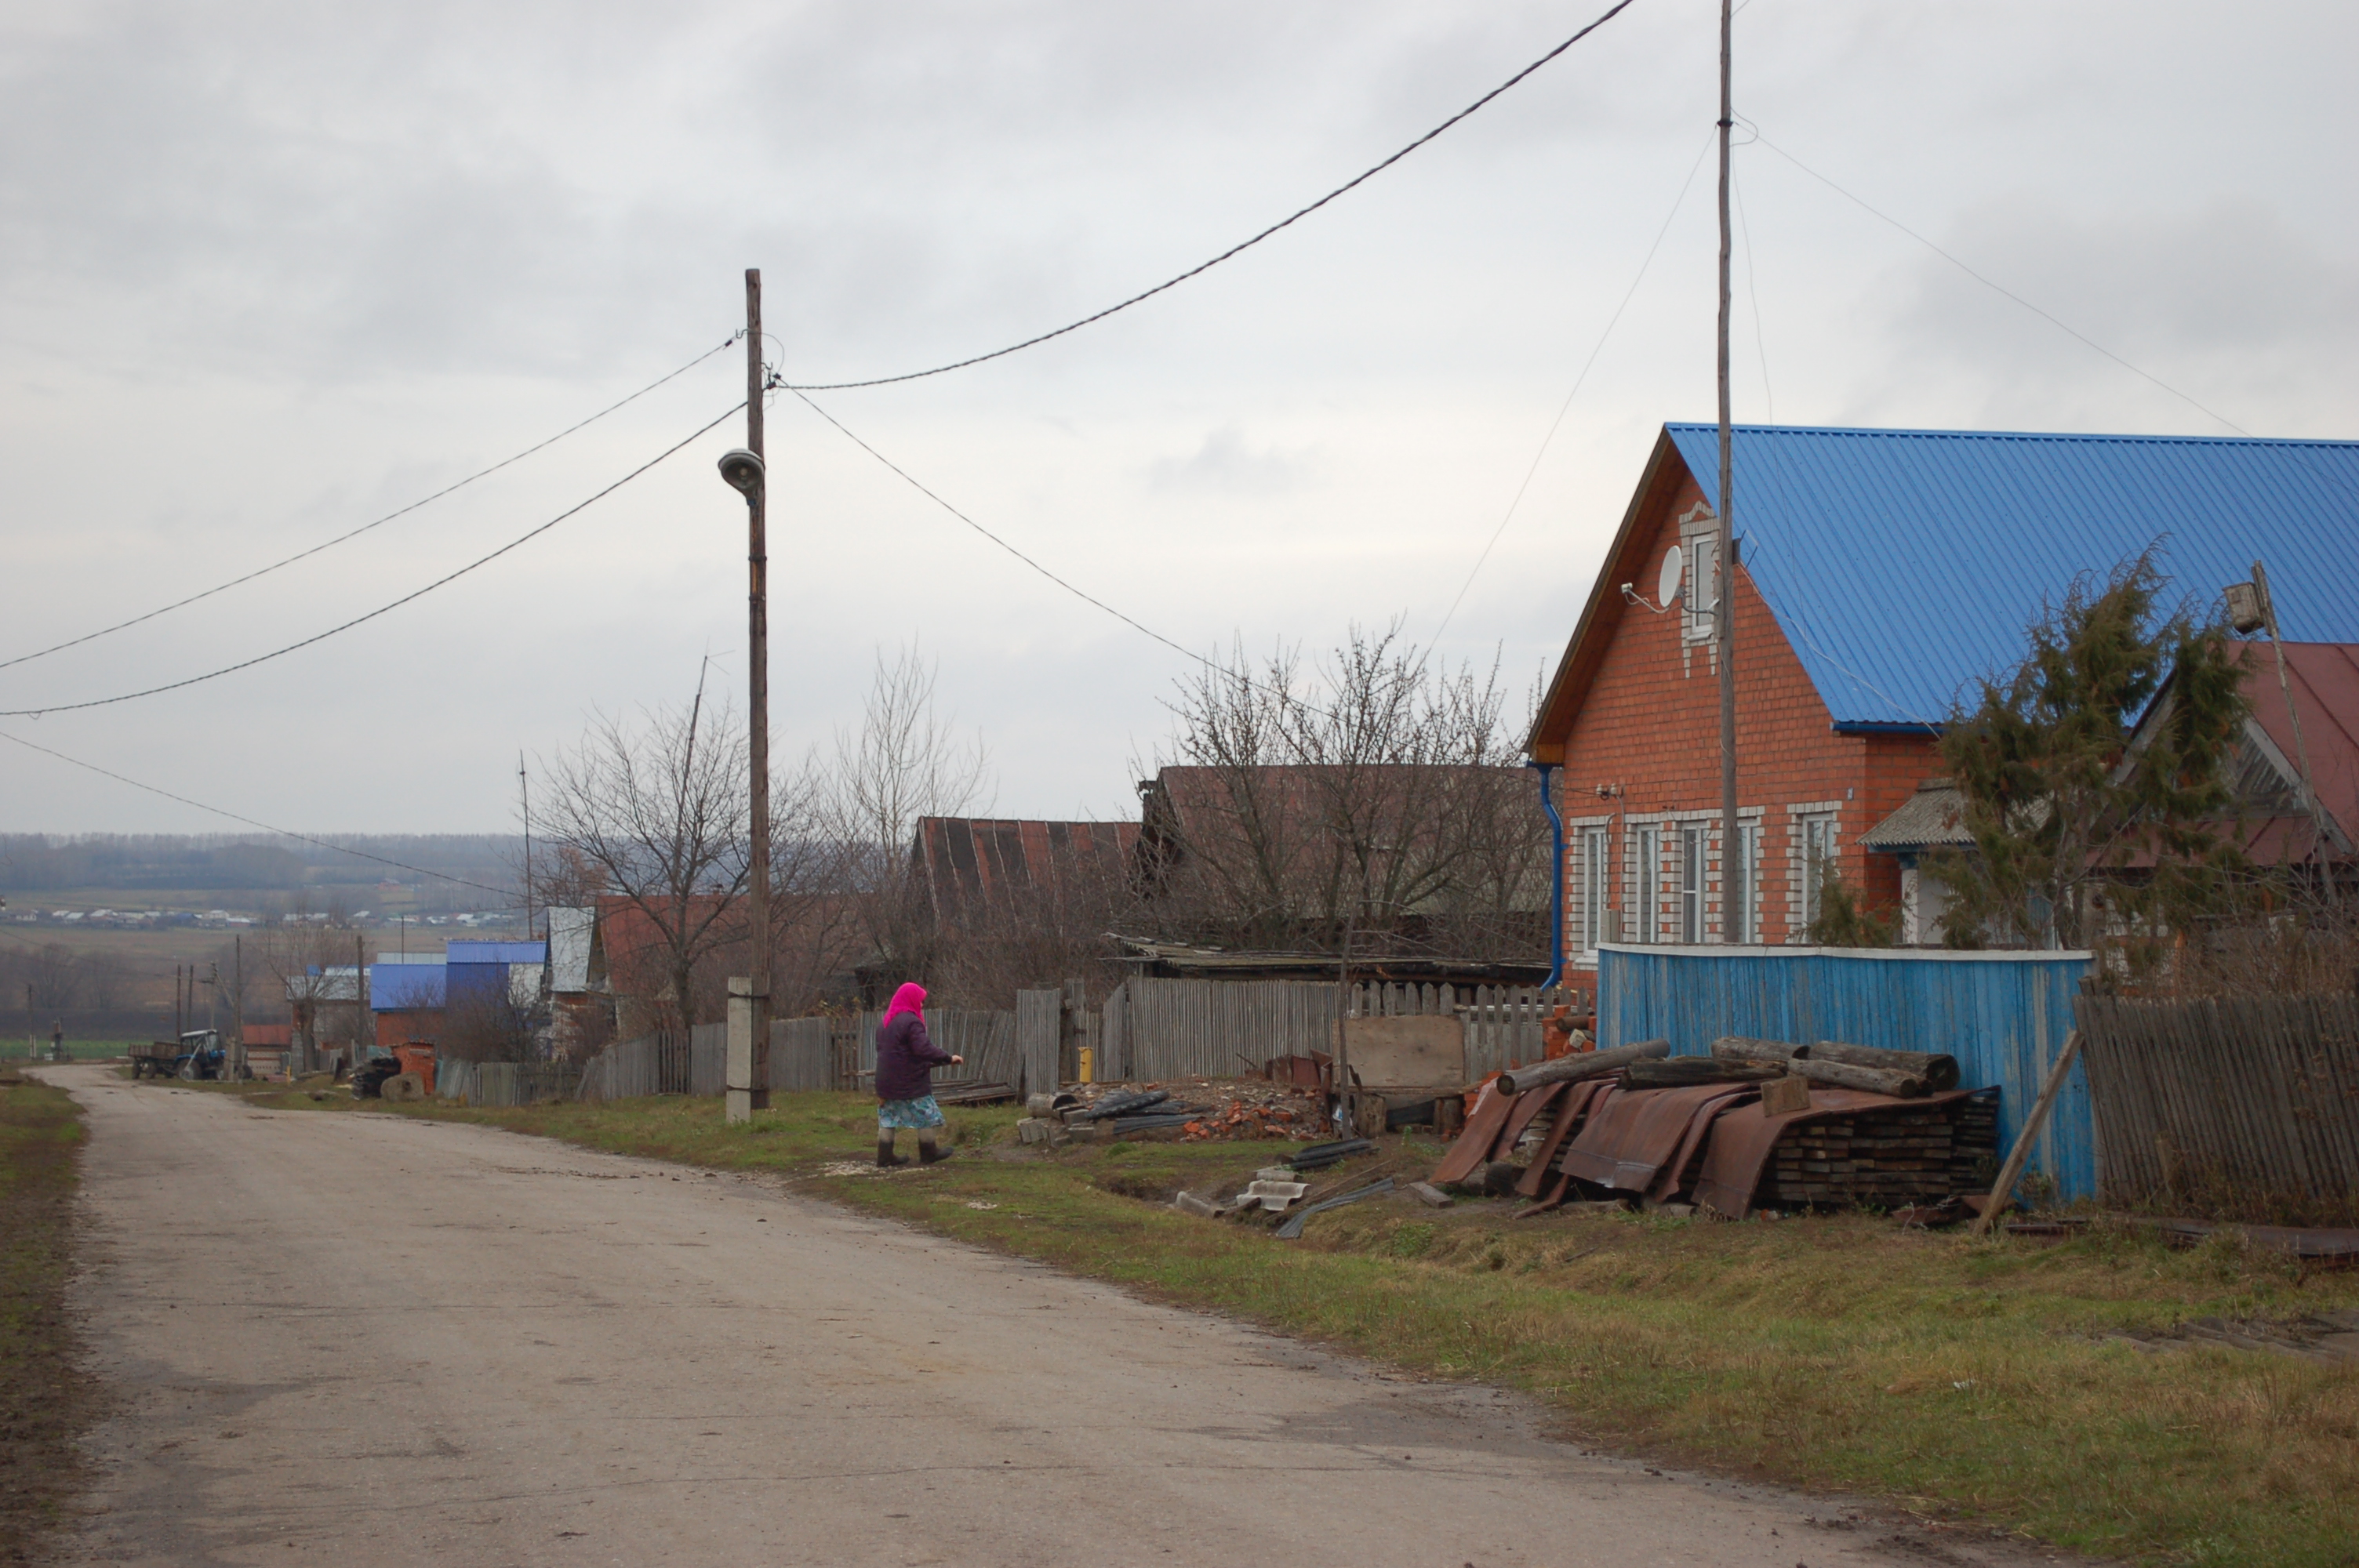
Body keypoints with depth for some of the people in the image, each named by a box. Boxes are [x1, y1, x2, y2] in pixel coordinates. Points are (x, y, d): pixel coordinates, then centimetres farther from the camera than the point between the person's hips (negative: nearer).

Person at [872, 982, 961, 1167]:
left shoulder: (885, 1022, 12)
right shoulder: (911, 1022, -16)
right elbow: (924, 1049, -25)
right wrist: (948, 1058, -21)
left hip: (886, 1081, 8)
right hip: (910, 1082, -8)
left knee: (887, 1118, 9)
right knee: (925, 1116, 5)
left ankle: (885, 1156, 7)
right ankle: (928, 1153, 13)